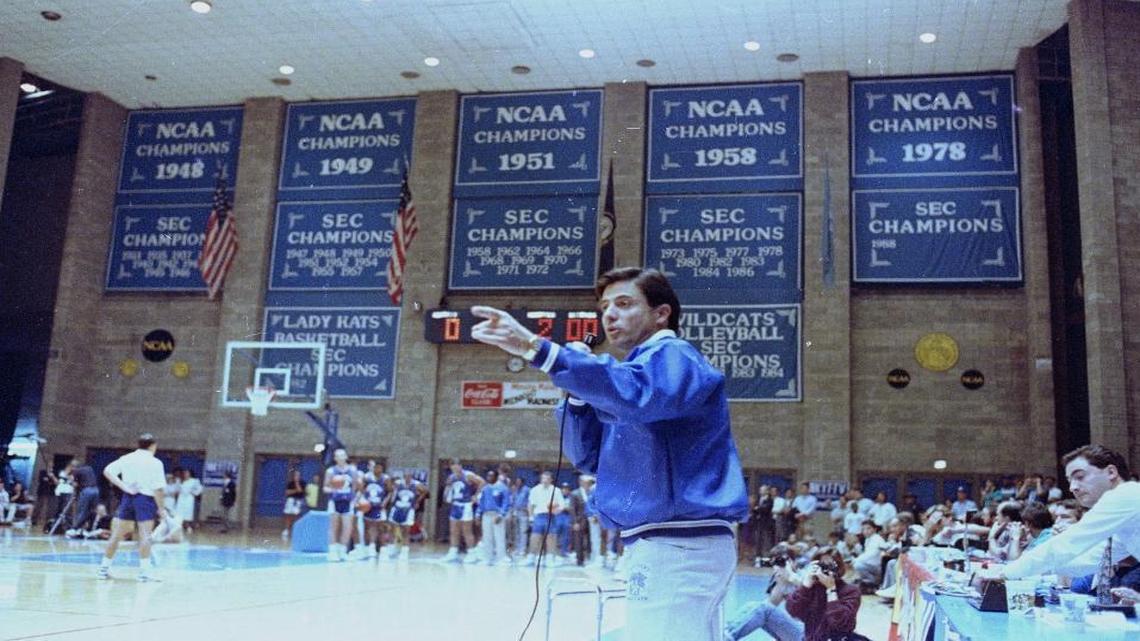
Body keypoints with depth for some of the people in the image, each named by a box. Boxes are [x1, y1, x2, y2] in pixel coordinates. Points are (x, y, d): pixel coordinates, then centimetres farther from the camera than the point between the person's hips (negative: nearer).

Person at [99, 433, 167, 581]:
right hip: (146, 498, -5)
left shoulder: (126, 458, 9)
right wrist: (160, 509, -2)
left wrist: (123, 486, -3)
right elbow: (157, 489, -9)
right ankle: (144, 570, -9)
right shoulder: (155, 463, -4)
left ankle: (104, 568, 19)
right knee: (145, 536, -6)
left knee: (117, 535, 12)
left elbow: (107, 471, 0)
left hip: (128, 497, 5)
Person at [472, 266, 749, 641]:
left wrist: (536, 349, -39)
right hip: (666, 546, 10)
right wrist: (578, 388, 3)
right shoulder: (640, 368, 21)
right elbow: (589, 458, 17)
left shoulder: (673, 356, -8)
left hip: (678, 546, -10)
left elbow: (633, 393, -33)